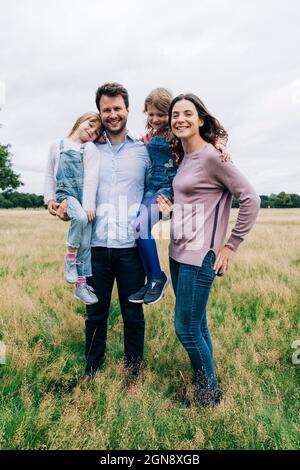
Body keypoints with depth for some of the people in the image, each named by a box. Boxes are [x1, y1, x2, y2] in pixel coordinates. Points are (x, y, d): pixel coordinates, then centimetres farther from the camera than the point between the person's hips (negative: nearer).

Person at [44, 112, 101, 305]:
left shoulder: (91, 149, 6)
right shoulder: (58, 145, 13)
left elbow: (91, 177, -6)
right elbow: (50, 175, 15)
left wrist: (89, 205, -16)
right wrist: (50, 198, 3)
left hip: (85, 197, 1)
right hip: (66, 194, 0)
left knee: (86, 241, -3)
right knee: (80, 218, -32)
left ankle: (81, 285, 6)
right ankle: (70, 257, -10)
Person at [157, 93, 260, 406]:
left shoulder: (212, 156, -12)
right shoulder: (184, 158, 13)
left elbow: (251, 199, -13)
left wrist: (231, 245, -10)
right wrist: (170, 205, 4)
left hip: (199, 256, -8)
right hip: (178, 252, 8)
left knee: (186, 329, 0)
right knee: (197, 325, 16)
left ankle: (209, 393, 23)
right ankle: (203, 383, 33)